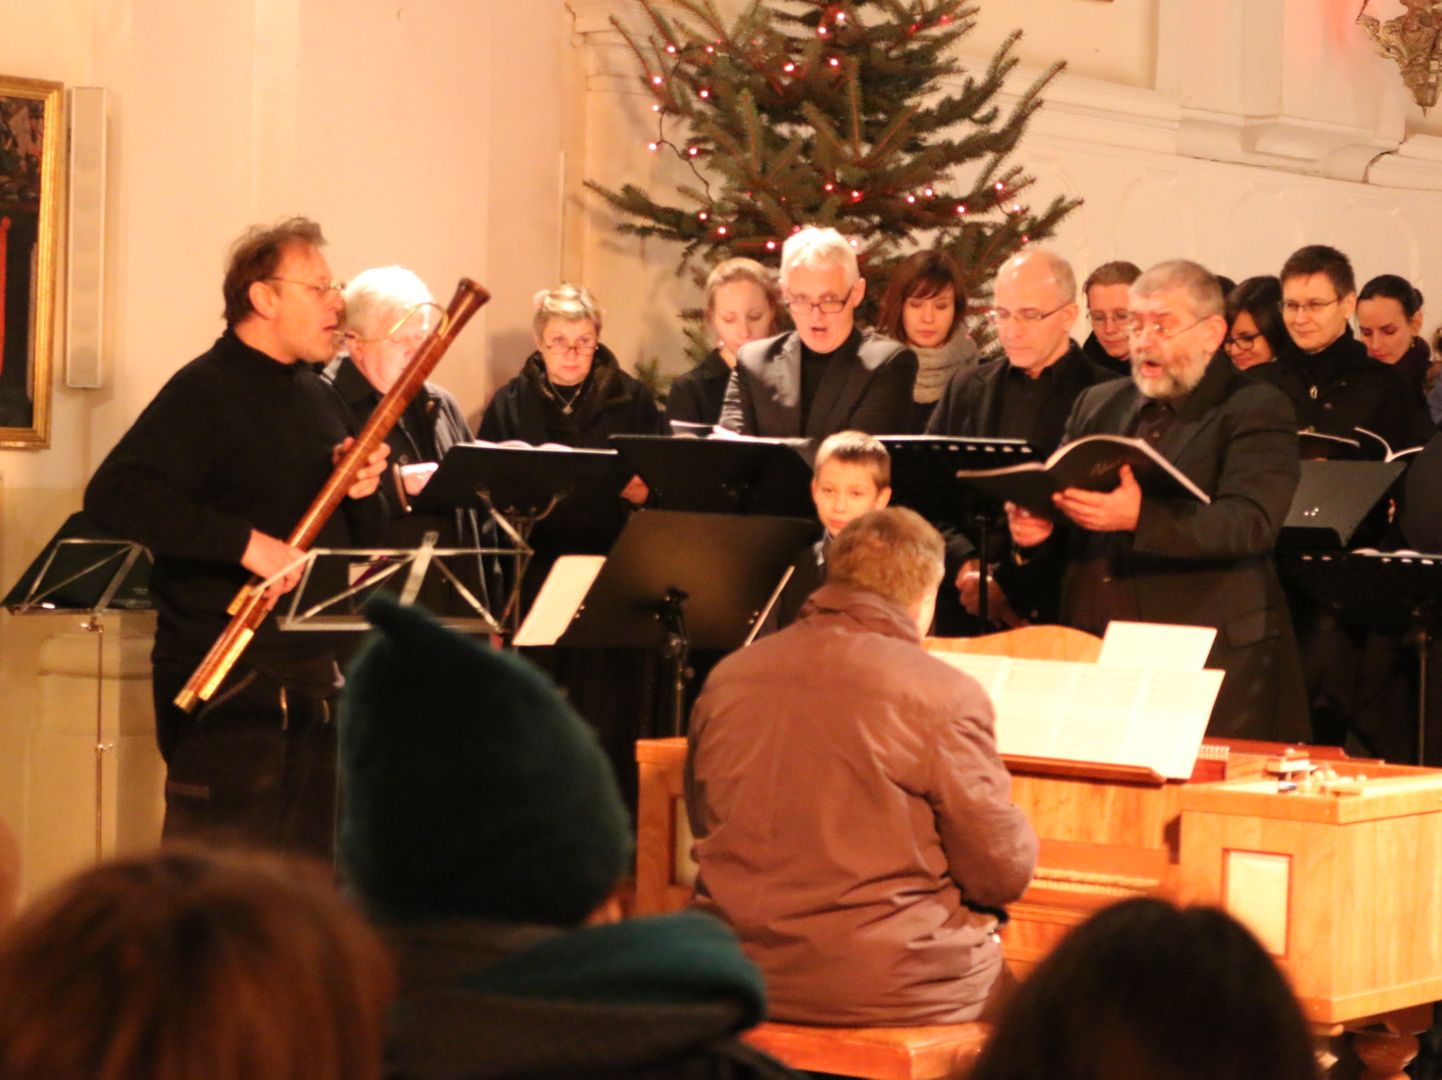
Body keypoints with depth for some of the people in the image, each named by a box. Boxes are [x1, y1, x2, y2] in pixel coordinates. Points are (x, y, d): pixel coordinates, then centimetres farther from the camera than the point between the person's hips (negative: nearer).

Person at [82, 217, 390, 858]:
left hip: (316, 677, 8)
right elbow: (112, 496, -23)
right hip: (231, 685, -8)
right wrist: (246, 541, -28)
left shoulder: (320, 398, 17)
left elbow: (364, 538, 22)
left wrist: (364, 491, -1)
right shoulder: (204, 393, -9)